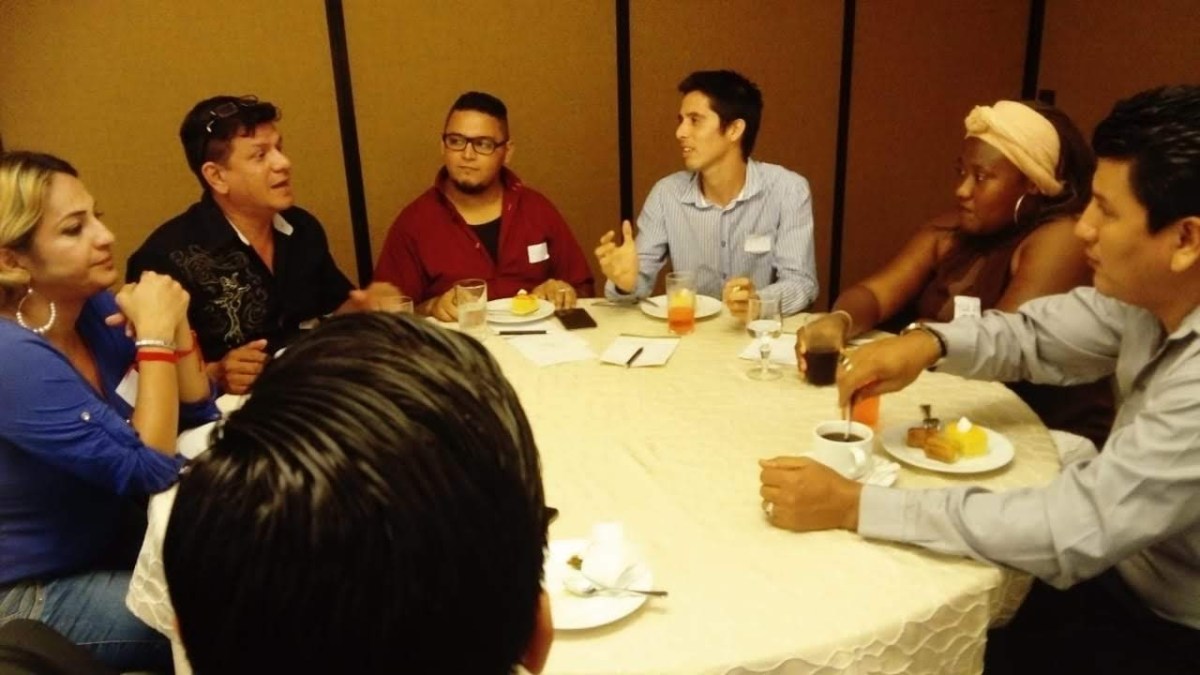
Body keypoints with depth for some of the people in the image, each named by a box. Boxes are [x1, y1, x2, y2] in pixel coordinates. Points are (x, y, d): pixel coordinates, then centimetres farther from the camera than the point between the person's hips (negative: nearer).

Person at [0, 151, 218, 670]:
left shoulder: (96, 308, -7)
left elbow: (197, 418, -3)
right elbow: (151, 471, -30)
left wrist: (175, 324, -19)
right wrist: (154, 334, -28)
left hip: (111, 544, 7)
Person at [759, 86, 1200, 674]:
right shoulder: (1152, 292, -9)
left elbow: (1074, 530, -35)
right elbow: (1037, 334, 6)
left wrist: (852, 505, -33)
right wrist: (931, 341, -17)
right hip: (1118, 570, 6)